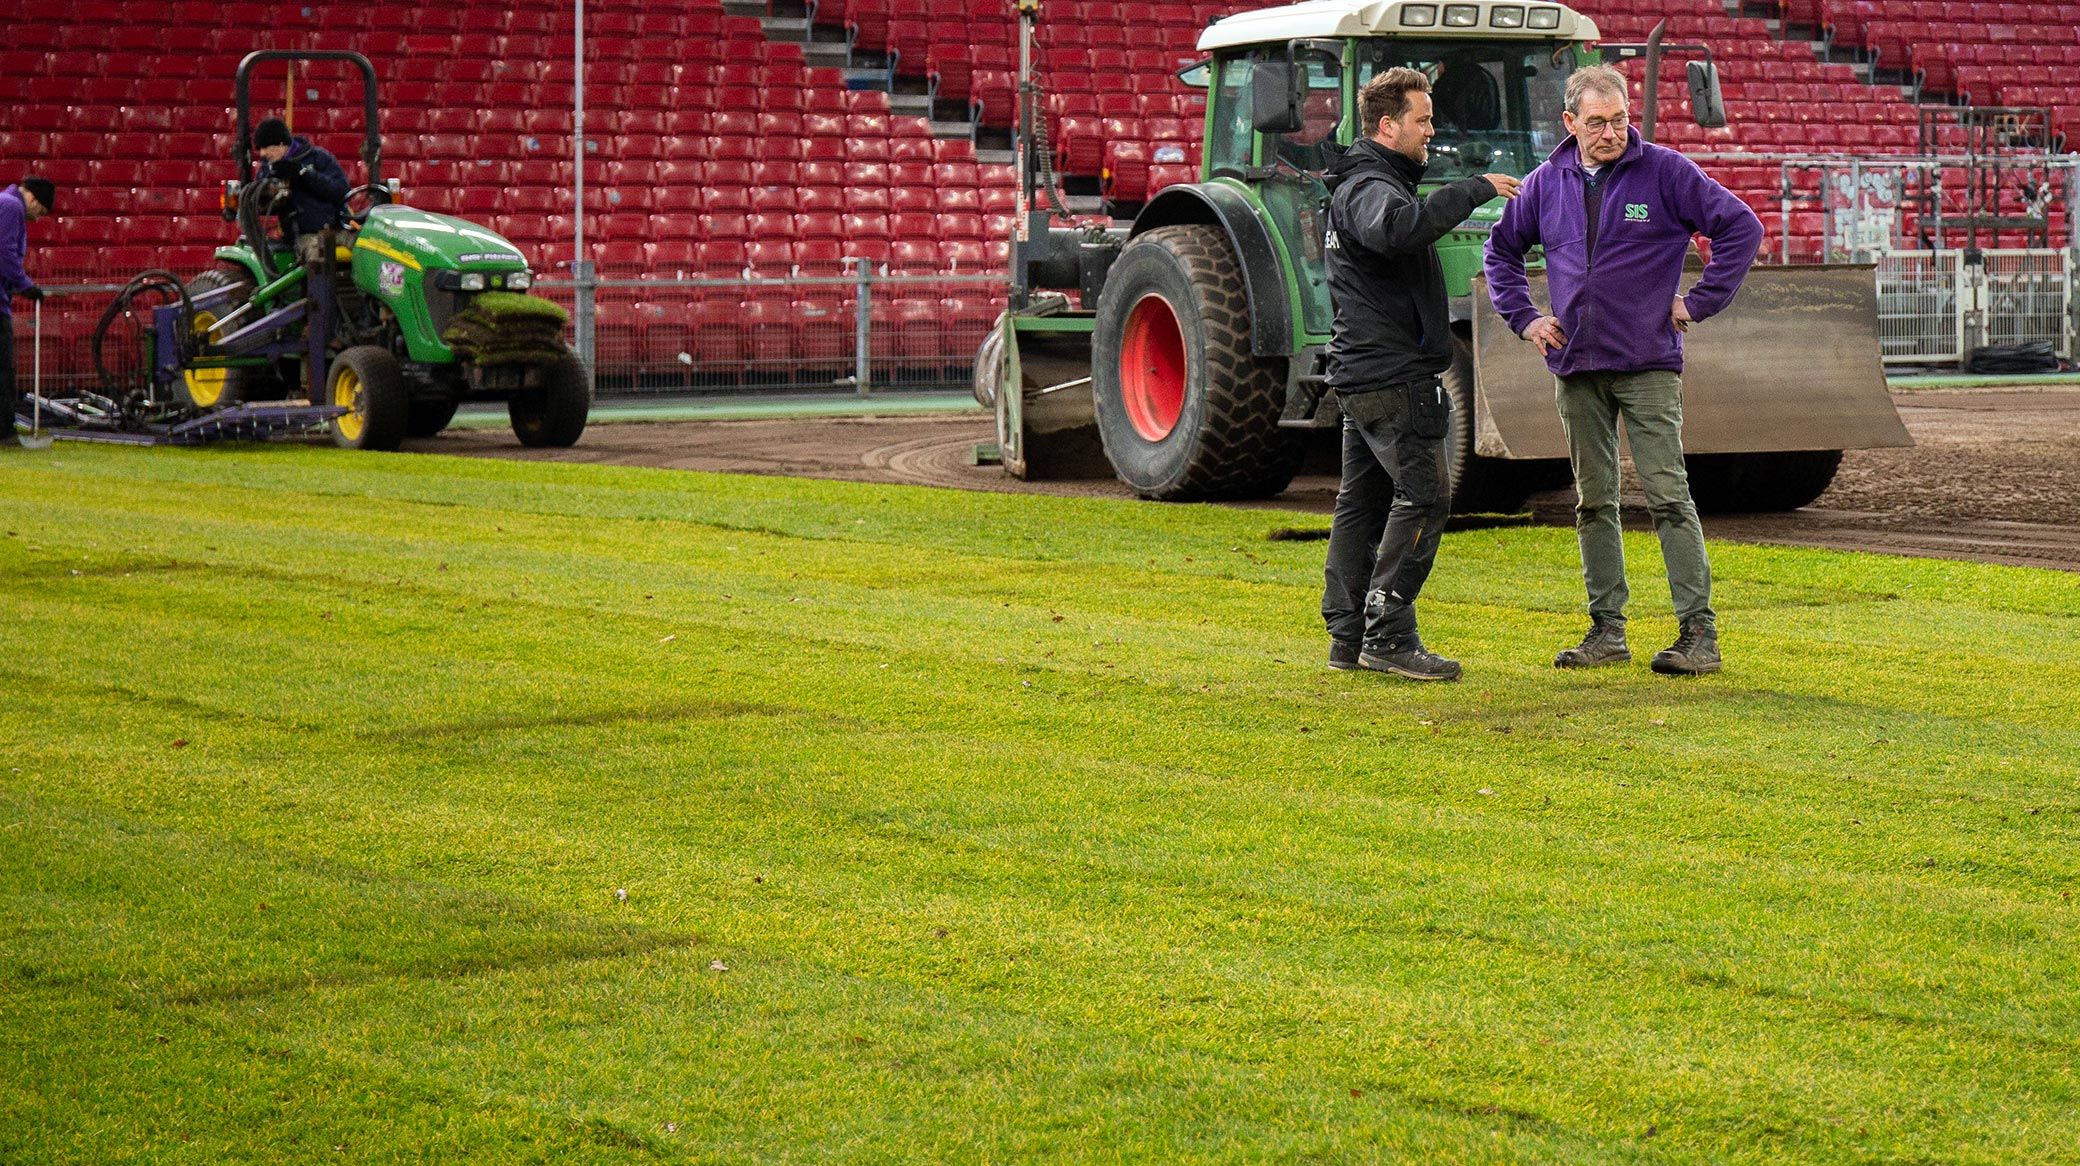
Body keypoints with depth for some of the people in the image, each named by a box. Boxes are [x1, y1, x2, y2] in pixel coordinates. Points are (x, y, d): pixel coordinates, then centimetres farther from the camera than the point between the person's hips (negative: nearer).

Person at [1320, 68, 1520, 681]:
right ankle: (1387, 636, -13)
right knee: (1422, 497, -11)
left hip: (1361, 376, 11)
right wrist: (1474, 189, -31)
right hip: (1392, 377, -11)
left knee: (1364, 502, 11)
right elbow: (1399, 228, -38)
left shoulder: (1364, 185, 20)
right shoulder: (1369, 187, -15)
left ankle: (1348, 636, 13)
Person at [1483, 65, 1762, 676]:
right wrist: (1524, 316, 12)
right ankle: (1607, 630, 15)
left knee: (1667, 495, -9)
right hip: (1577, 369, 5)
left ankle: (1699, 631, -8)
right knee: (1593, 502, 8)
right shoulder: (1547, 183, 8)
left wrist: (1698, 303, -6)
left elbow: (1741, 227, -5)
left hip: (1648, 366, -4)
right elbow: (1501, 248, 23)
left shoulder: (1664, 171, -4)